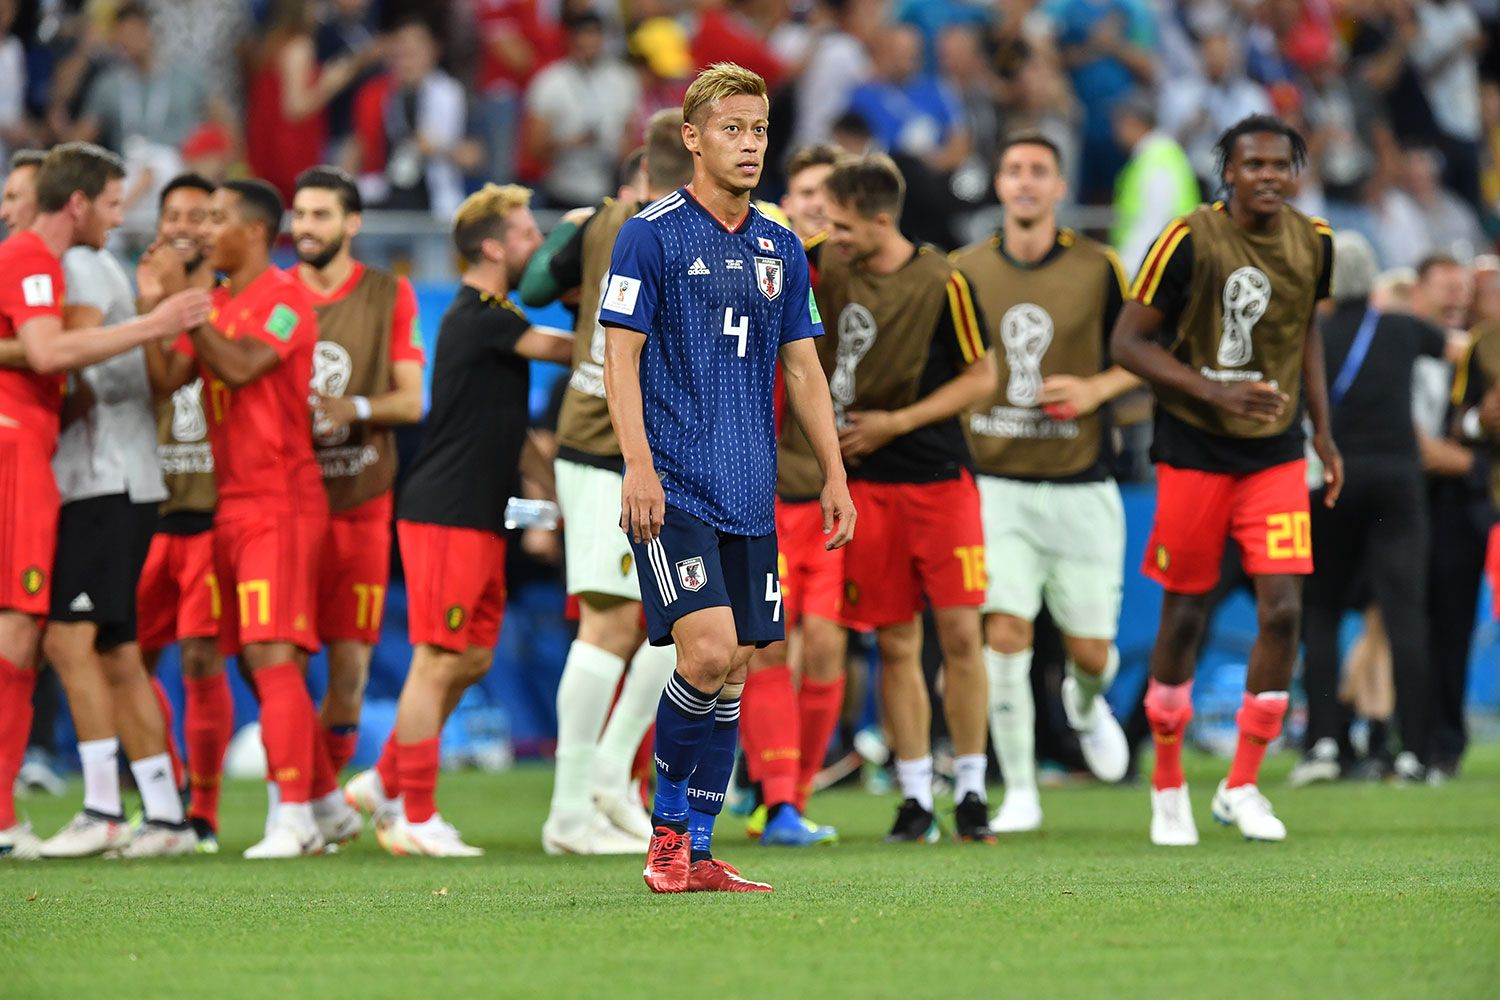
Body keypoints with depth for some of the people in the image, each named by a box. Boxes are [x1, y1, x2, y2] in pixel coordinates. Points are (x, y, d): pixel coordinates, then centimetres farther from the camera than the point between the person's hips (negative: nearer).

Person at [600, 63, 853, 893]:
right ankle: (667, 823, 1)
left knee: (733, 670, 4)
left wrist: (834, 475, 11)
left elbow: (802, 368, 18)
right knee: (707, 652, -17)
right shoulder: (652, 235, -4)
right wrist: (638, 465, -17)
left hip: (750, 496, 6)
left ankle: (696, 854, 10)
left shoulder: (781, 249, 14)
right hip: (674, 489, -6)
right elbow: (620, 355, -7)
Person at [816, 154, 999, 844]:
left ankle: (970, 792, 4)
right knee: (897, 644, 3)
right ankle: (915, 796, 8)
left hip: (939, 477, -3)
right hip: (865, 485, 3)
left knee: (960, 632, -6)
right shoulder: (832, 272, 4)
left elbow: (983, 377, -6)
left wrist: (894, 423, -11)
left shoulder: (942, 283, -10)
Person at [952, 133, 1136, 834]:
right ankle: (1018, 794, -1)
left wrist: (1096, 389, -12)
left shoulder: (1099, 269, -2)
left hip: (1080, 487, 0)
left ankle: (1084, 702, 43)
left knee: (1090, 649, 5)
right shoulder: (964, 271, 3)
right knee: (1004, 634, -12)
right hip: (994, 482, 0)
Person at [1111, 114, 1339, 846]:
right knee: (1185, 615, 3)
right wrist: (1213, 390, -21)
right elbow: (1127, 341, -11)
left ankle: (1242, 786, 6)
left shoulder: (1314, 243, 1)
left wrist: (1322, 429, 14)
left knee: (1282, 609, -8)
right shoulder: (1189, 241, -14)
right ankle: (1167, 786, 20)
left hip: (1275, 452, 3)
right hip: (1194, 449, -3)